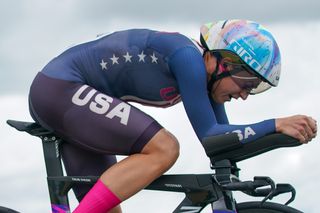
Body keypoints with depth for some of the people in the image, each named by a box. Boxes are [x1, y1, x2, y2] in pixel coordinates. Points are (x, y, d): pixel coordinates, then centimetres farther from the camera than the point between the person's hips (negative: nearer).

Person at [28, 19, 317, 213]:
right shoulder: (188, 57, -20)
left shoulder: (205, 75, 8)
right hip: (60, 88, -10)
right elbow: (208, 135, -20)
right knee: (163, 149, -20)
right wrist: (275, 125, -21)